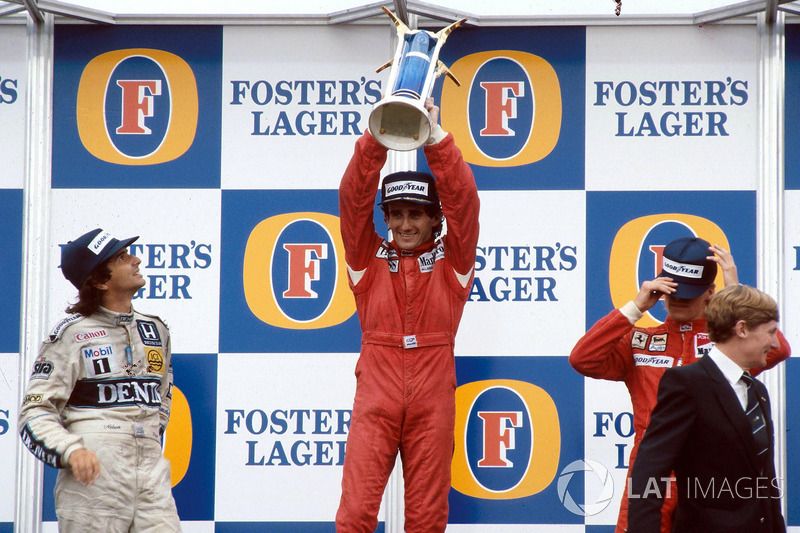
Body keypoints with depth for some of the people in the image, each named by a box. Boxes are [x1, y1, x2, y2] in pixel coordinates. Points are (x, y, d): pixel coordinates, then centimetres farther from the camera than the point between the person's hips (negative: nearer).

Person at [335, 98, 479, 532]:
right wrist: (378, 133, -14)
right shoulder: (369, 260, 9)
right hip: (376, 397, 0)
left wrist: (435, 136, -13)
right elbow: (353, 197, -2)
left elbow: (462, 199, -3)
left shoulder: (451, 261, 8)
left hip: (433, 400, 0)